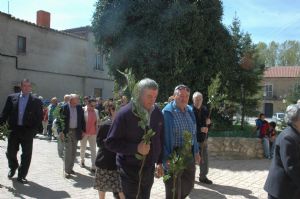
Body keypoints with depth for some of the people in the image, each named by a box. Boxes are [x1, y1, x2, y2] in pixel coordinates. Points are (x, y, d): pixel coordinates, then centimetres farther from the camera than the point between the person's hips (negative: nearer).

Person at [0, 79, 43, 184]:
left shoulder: (36, 101, 0)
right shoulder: (11, 98, 6)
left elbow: (39, 117, 0)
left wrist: (35, 129, -9)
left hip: (28, 131, -1)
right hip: (14, 129, 2)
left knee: (26, 154, 3)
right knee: (10, 152, 9)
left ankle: (21, 176, 18)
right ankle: (13, 168, 39)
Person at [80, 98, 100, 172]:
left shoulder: (96, 111, 6)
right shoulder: (83, 110, -8)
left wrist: (99, 122, -5)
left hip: (93, 133, 3)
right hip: (84, 133, -3)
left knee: (93, 150, -2)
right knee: (83, 148, 15)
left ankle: (93, 167, -2)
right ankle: (82, 160, 38)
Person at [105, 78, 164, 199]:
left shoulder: (158, 114, 1)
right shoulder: (125, 113, -15)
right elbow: (111, 142, -15)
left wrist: (159, 162, 12)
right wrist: (136, 148, -24)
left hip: (149, 169, 5)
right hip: (130, 170, -5)